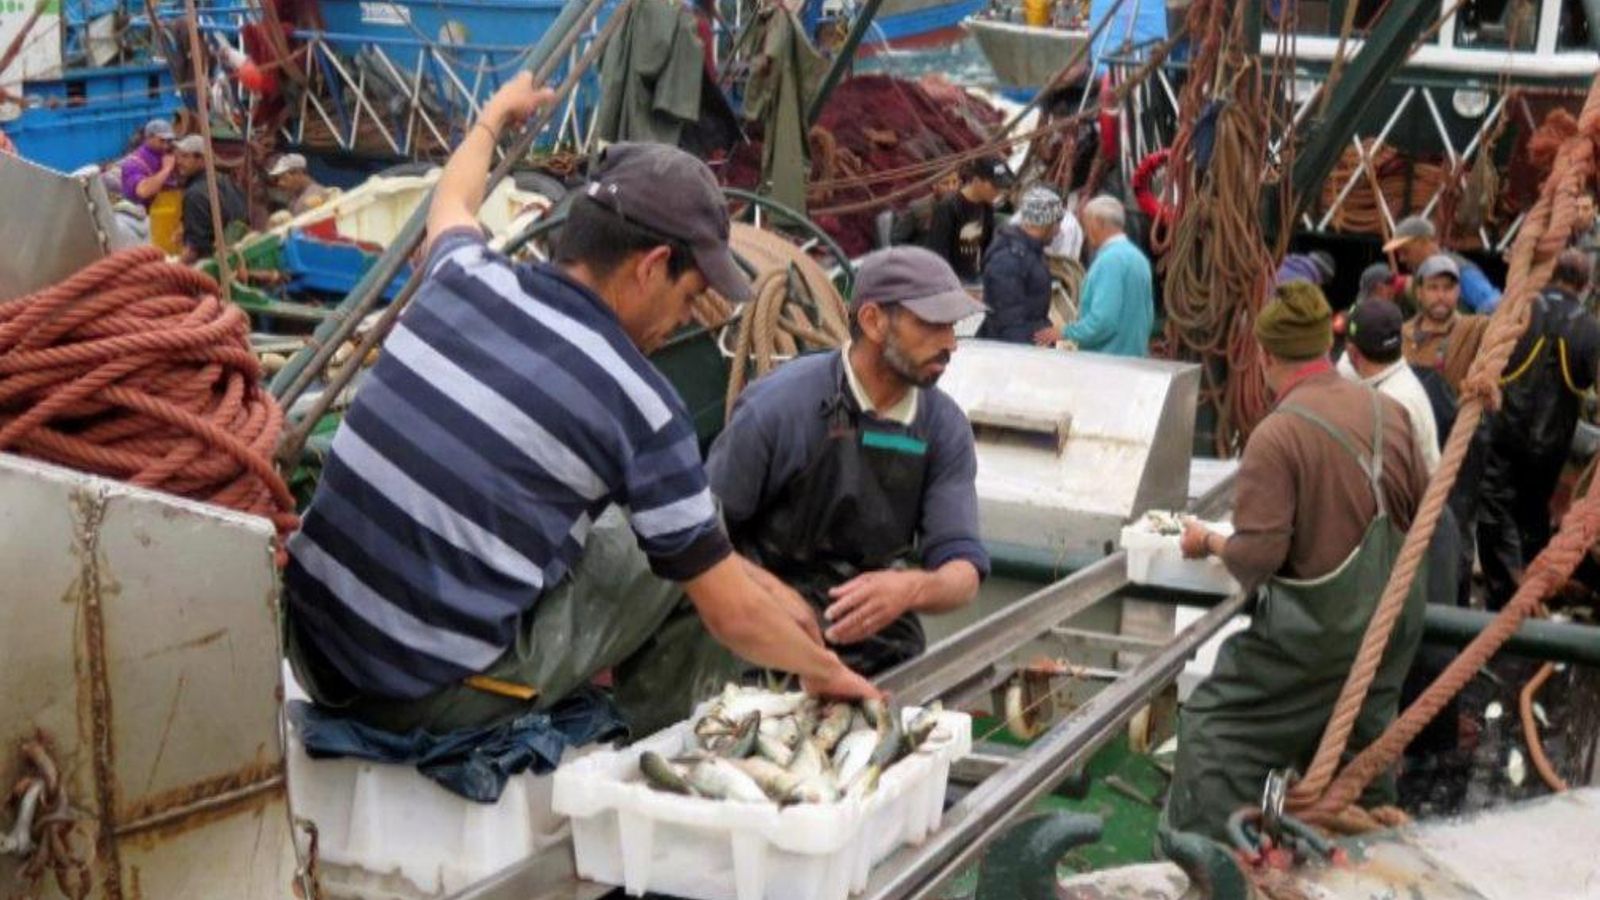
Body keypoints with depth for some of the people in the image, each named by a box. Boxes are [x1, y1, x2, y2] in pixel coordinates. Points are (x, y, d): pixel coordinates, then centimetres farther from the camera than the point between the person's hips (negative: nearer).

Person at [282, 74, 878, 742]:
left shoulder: (464, 279, 2)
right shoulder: (639, 404, -12)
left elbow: (451, 204, 32)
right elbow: (731, 615, -4)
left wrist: (494, 117, 51)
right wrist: (826, 671, 15)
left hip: (310, 651, 7)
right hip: (440, 696, -6)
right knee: (679, 559, 9)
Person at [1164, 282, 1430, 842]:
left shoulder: (1276, 436, -20)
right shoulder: (1388, 411, 0)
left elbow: (1256, 557, -22)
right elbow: (1421, 511, 10)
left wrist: (1207, 542, -3)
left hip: (1316, 624, -7)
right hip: (1394, 616, 7)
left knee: (1216, 724, 4)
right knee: (1359, 740, 23)